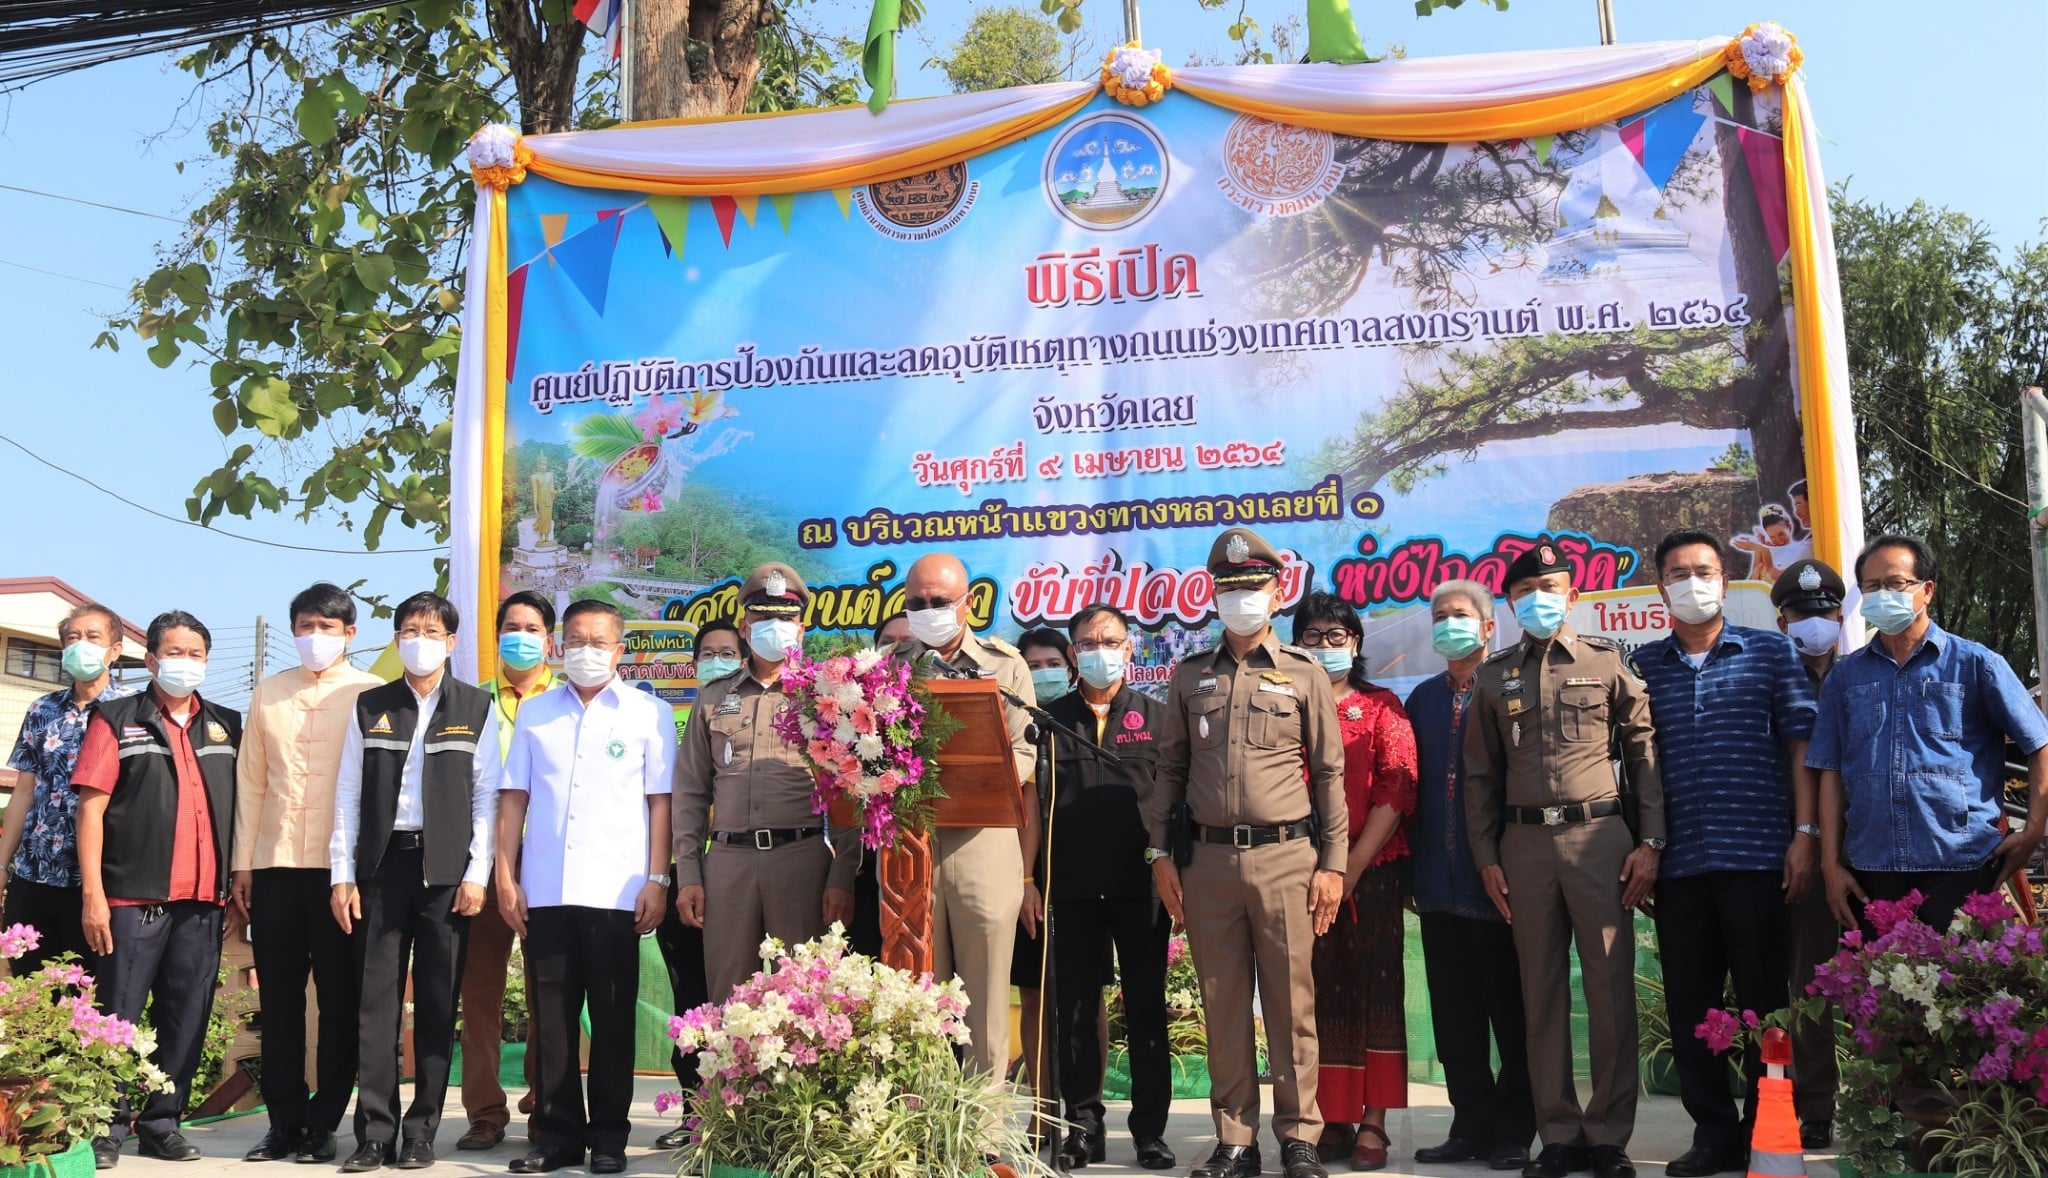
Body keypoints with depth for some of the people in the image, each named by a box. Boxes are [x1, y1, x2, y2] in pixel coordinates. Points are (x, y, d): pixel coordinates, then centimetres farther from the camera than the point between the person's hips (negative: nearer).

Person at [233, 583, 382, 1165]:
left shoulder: (373, 694, 1)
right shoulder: (268, 693, 12)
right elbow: (250, 781, 12)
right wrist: (243, 862, 7)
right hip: (275, 865, 3)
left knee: (340, 999, 3)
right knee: (279, 999, 7)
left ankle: (323, 1123, 12)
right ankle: (284, 1122, 15)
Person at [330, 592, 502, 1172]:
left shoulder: (476, 707, 6)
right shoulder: (371, 706, 11)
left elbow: (487, 797, 2)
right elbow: (348, 797, 9)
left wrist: (476, 874, -5)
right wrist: (342, 875, 2)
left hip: (447, 869, -1)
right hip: (382, 865, 1)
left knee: (438, 1004, 2)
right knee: (377, 999, 0)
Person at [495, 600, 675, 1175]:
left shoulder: (649, 713, 5)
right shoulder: (535, 712, 12)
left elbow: (659, 801, 2)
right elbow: (514, 798, 11)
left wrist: (656, 879, -4)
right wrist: (505, 877, 4)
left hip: (616, 891, -2)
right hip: (544, 890, 2)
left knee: (612, 1017, 3)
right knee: (551, 1016, 5)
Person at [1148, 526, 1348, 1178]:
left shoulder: (1304, 672, 6)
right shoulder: (1190, 675, 12)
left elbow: (1330, 773, 5)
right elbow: (1170, 768, 13)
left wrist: (1333, 863, -1)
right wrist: (1160, 853, 6)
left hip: (1286, 856, -2)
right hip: (1209, 860, 2)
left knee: (1291, 1003, 0)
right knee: (1223, 1006, 6)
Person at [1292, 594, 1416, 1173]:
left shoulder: (1382, 707, 6)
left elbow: (1395, 793, -2)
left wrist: (1351, 869, -11)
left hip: (1371, 871, -1)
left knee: (1374, 988, 0)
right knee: (1320, 991, 3)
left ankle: (1373, 1124, 3)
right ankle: (1333, 1120, 9)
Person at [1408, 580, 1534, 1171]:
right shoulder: (1423, 698, 13)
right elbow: (1409, 787, 12)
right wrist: (1412, 868, 7)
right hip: (1440, 886, 5)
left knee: (1512, 1013, 4)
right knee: (1455, 1016, 10)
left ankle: (1513, 1132, 13)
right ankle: (1472, 1126, 18)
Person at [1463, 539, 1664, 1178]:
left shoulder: (1608, 662, 6)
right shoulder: (1495, 676, 12)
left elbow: (1644, 752, 4)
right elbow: (1480, 773, 12)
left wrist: (1649, 841, -3)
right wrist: (1486, 856, 6)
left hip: (1599, 835, -2)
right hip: (1524, 843, 2)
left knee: (1610, 986, -1)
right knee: (1542, 991, 6)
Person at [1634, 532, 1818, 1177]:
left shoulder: (1771, 652, 6)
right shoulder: (1644, 665, 10)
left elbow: (1800, 744, 2)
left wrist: (1805, 834, -6)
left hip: (1757, 856, -2)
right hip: (1678, 863, 2)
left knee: (1764, 1001, 3)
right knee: (1689, 1005, 6)